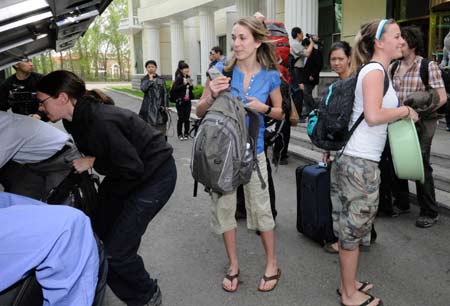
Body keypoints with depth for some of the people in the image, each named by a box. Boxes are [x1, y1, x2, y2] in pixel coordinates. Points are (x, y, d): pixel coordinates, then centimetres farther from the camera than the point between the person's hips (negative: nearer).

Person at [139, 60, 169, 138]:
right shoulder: (144, 79, 5)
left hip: (159, 107, 1)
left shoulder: (161, 79, 9)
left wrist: (165, 105, -1)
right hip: (149, 107, -1)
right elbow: (143, 88, -16)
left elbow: (165, 93, 8)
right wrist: (150, 79, -8)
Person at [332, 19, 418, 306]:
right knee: (355, 227, 2)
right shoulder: (375, 70, -13)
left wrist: (402, 111, 9)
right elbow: (373, 116, -25)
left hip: (359, 159, 10)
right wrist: (405, 110, -10)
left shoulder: (375, 70, 16)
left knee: (354, 225, 18)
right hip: (360, 162, -10)